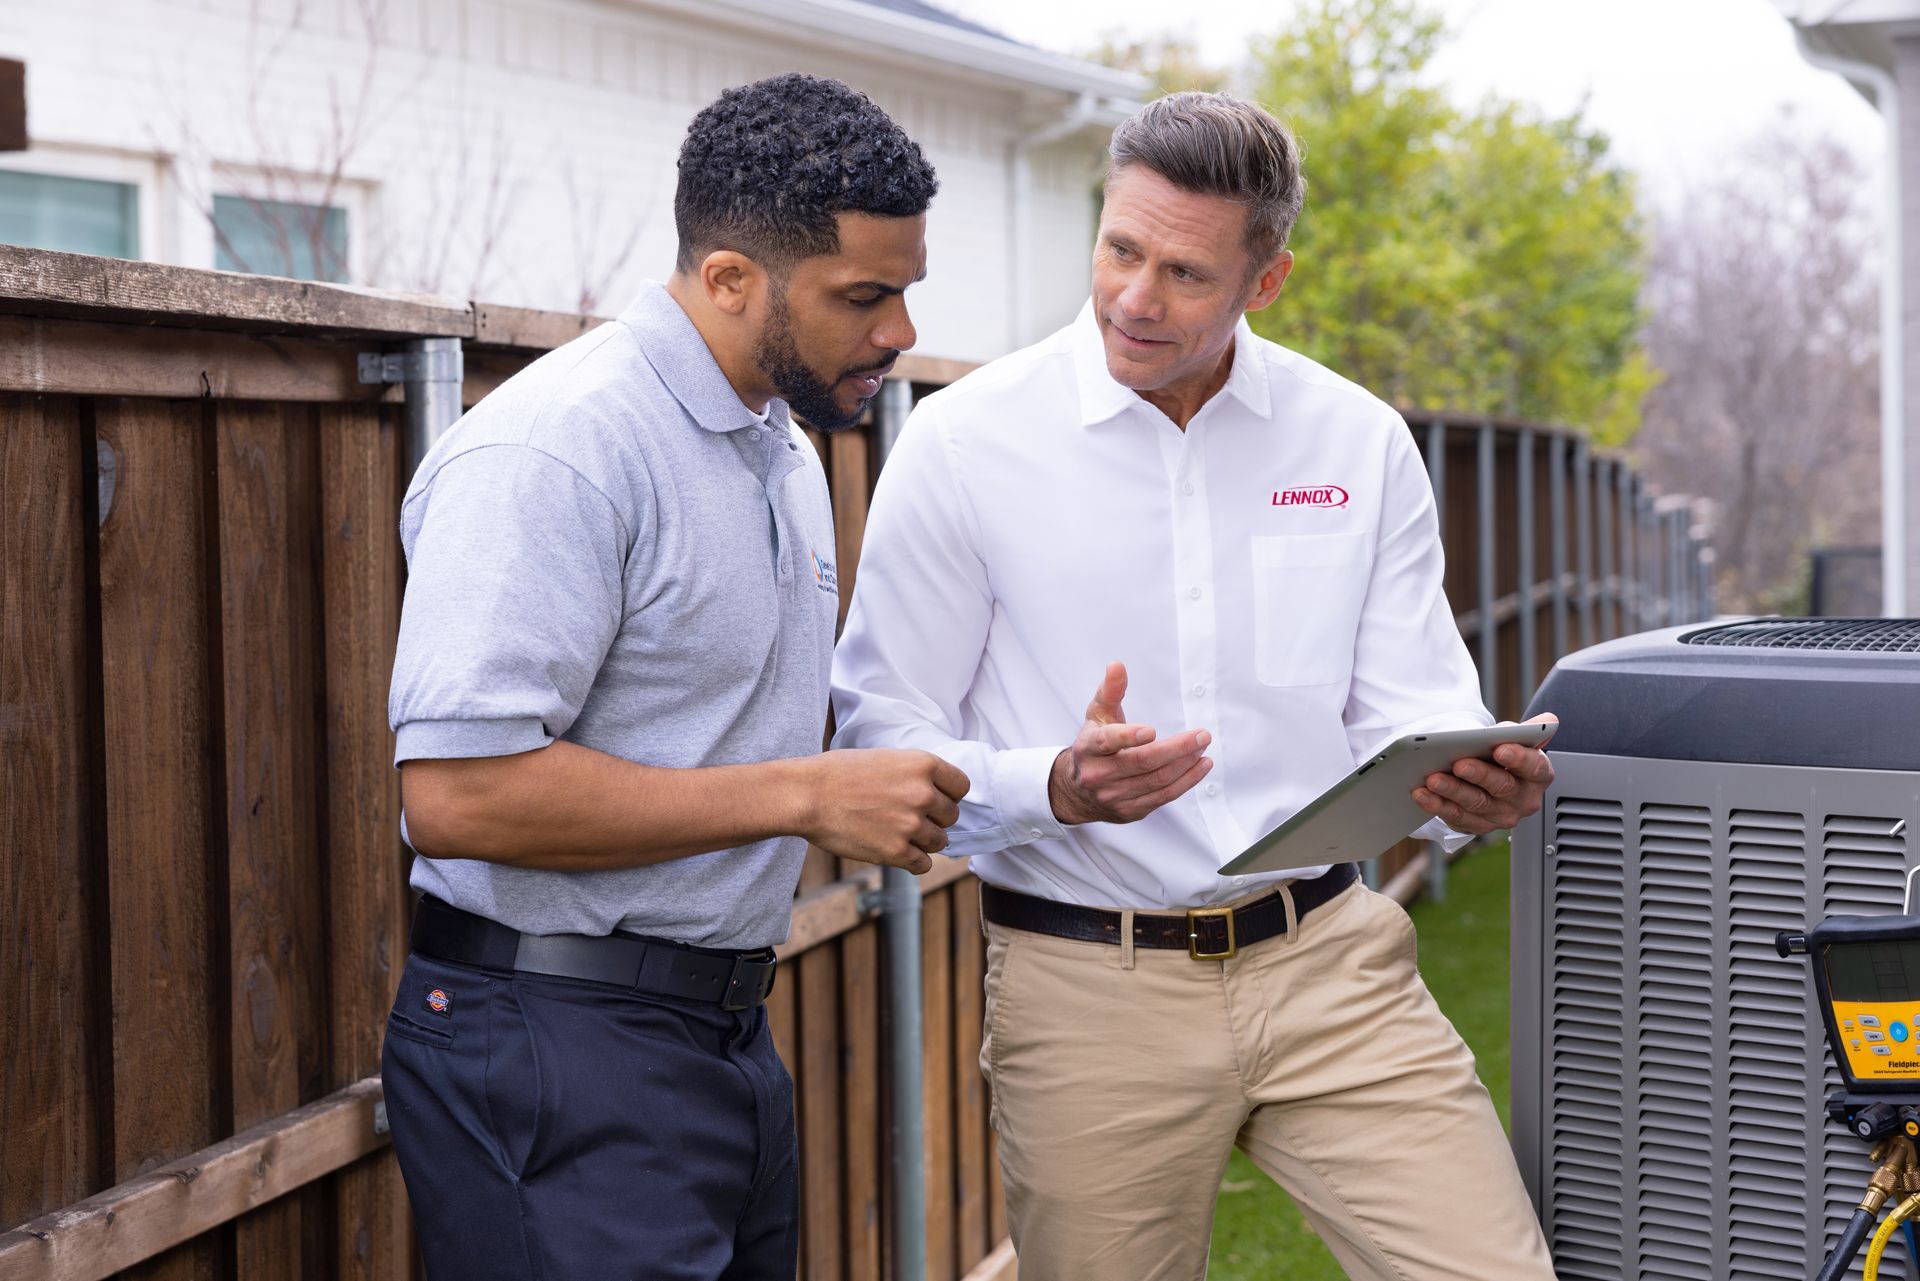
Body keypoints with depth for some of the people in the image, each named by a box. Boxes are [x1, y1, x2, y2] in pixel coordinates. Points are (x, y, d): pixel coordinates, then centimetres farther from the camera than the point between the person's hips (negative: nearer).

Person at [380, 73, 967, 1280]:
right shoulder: (555, 450, -17)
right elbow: (457, 794, -26)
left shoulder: (788, 453, 13)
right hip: (561, 1050, -9)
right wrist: (806, 796, -22)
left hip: (730, 1033, 9)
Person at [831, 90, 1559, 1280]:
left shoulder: (1362, 443, 4)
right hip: (1087, 988, -2)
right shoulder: (965, 442, -5)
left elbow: (1410, 712, 7)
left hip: (1329, 958, 2)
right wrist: (1055, 789, -24)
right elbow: (880, 734, -6)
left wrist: (1476, 787, -17)